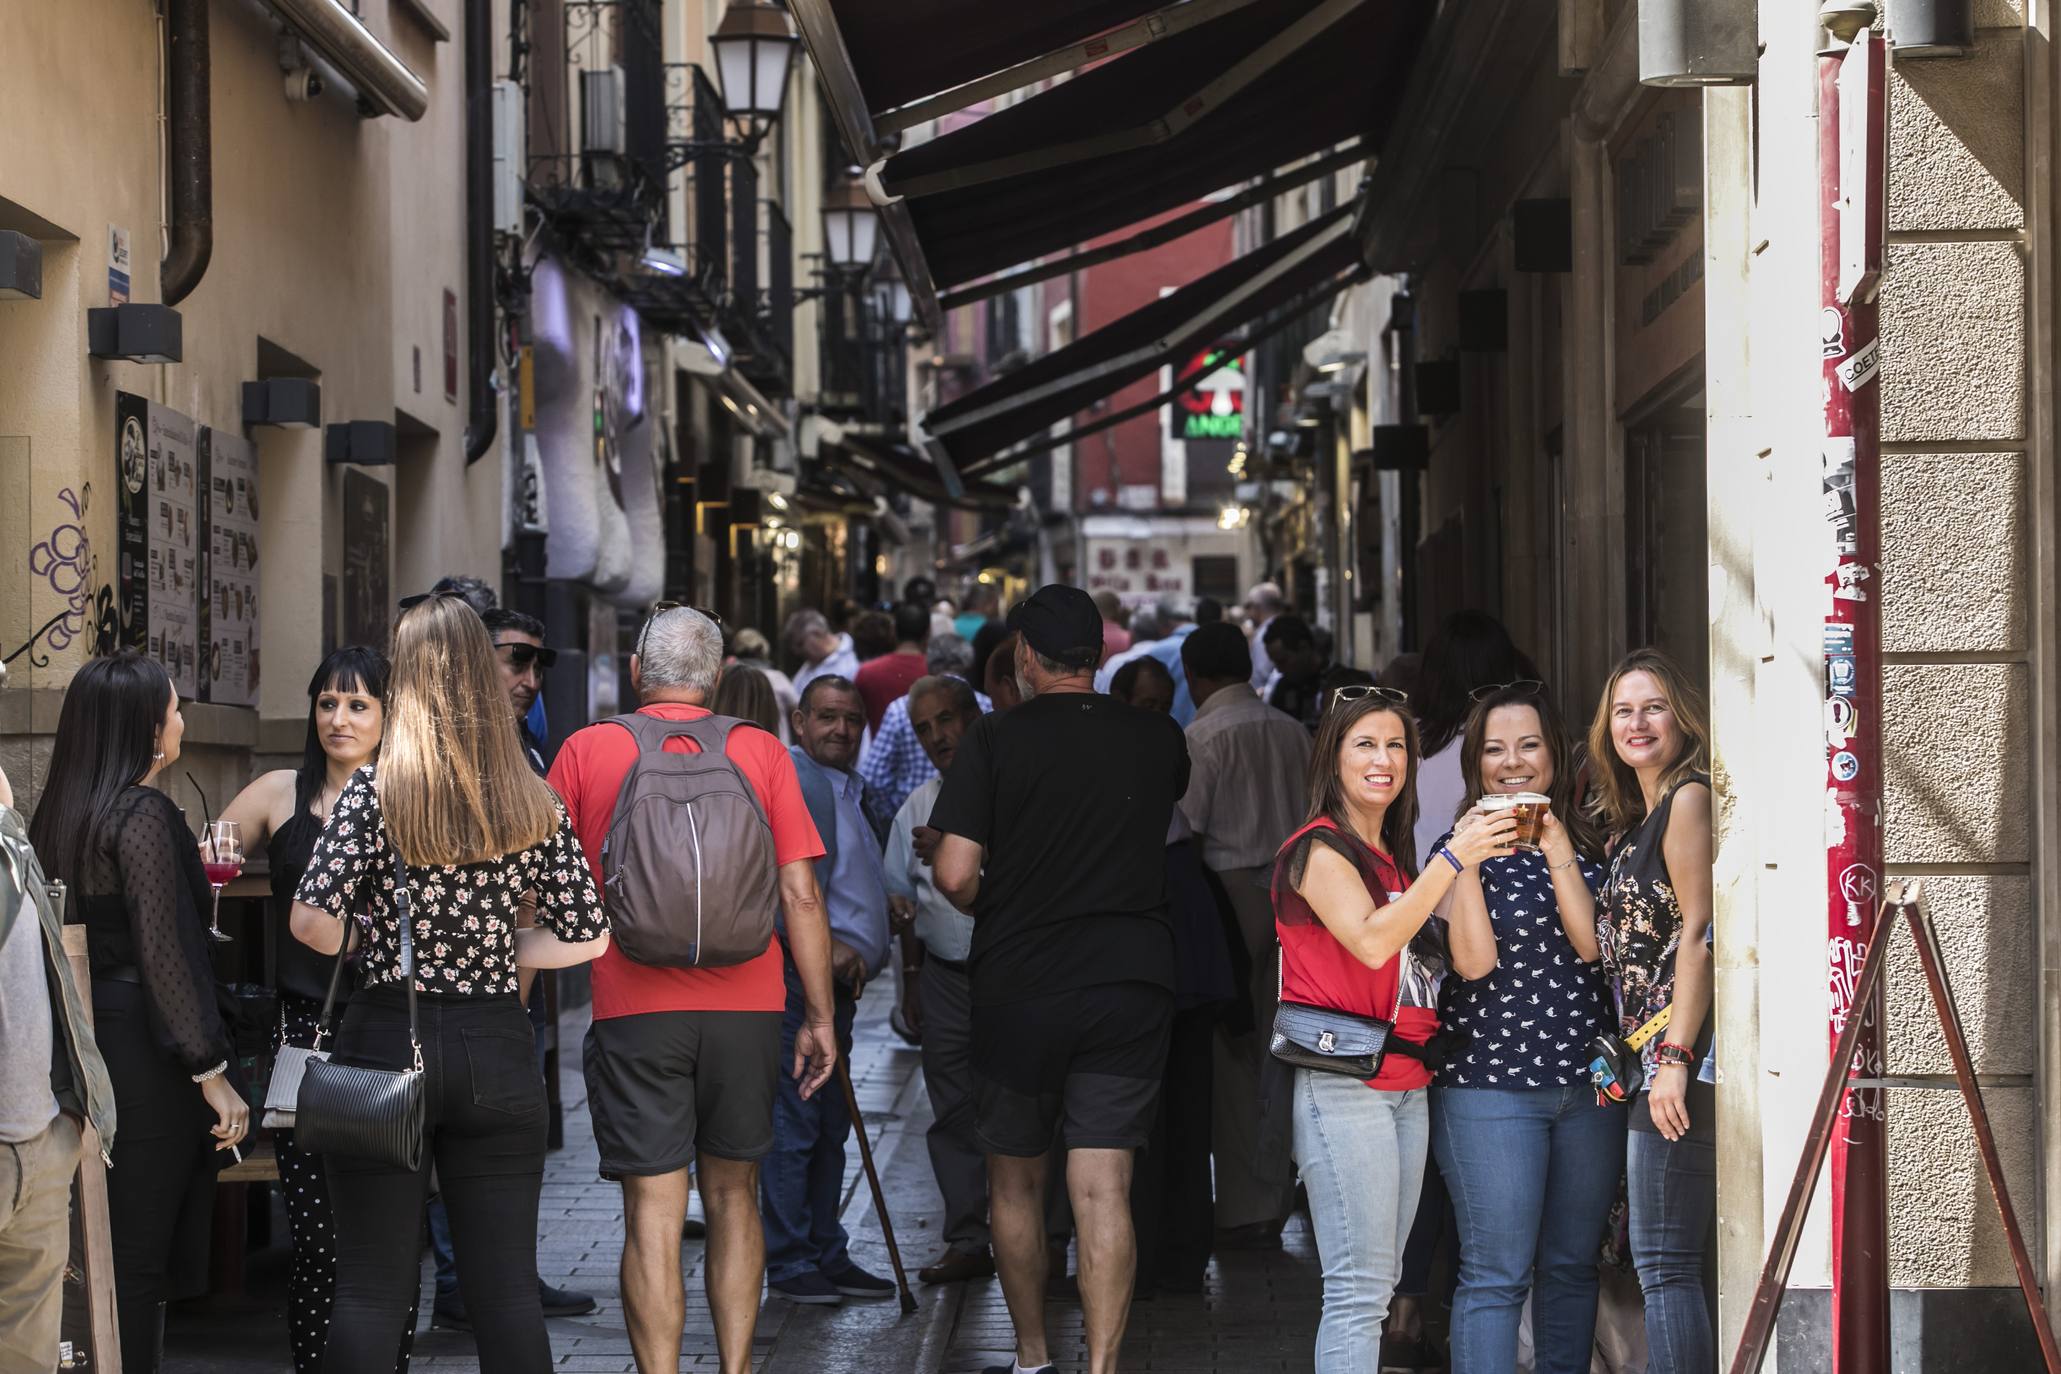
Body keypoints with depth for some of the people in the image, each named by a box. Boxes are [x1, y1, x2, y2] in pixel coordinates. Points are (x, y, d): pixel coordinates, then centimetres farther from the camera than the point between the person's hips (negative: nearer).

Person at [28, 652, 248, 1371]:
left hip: (83, 1044, 8)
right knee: (139, 1259, -3)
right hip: (143, 1056, -8)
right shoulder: (144, 816, -14)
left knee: (101, 1251, 13)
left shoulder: (58, 815, 10)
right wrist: (213, 1072, -16)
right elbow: (163, 954, -18)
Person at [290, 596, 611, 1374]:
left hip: (388, 1040, -2)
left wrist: (372, 940, 4)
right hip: (498, 1050, 2)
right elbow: (587, 936, 4)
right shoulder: (532, 803, 3)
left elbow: (312, 919, -15)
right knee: (506, 1286, 6)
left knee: (371, 1288, 2)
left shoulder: (377, 791, -6)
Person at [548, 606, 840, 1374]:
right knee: (733, 1197, 15)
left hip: (635, 1010, -2)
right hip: (746, 1007, 2)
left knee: (653, 1214, -1)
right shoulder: (761, 752, 4)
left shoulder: (586, 751, 3)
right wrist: (819, 1016, 6)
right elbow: (800, 893, 0)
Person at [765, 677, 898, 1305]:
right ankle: (789, 1262, -3)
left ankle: (826, 1255, 18)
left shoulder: (843, 788, 21)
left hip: (836, 977, 10)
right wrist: (826, 947, -22)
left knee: (830, 1128, 13)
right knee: (794, 1126, -7)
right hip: (798, 977, -10)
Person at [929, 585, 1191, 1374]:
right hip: (1130, 983, 2)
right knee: (1104, 1191, -2)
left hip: (1018, 987, -1)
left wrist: (989, 911, 9)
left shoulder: (996, 740, -7)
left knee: (1016, 1182, 15)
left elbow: (955, 874, -11)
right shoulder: (1158, 741, 3)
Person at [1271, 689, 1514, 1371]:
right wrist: (1452, 860, -20)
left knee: (1378, 1285, 8)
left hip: (1406, 1085, 9)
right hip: (1344, 1088, -9)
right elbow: (1371, 941, -21)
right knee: (1359, 1290, -12)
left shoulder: (1394, 859, 20)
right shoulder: (1319, 849, -6)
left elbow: (1430, 959, 22)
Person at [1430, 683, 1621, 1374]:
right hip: (1489, 1083, -4)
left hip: (1588, 1083, 4)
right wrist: (1469, 859, -18)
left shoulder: (1586, 844, 10)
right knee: (1497, 1273, -8)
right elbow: (1475, 961, -11)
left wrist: (1558, 852, -15)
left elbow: (1591, 944, -5)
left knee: (1572, 1266, 10)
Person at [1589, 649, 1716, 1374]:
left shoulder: (1689, 799, -7)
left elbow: (1698, 934, -15)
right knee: (1672, 1261, 10)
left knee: (1663, 1261, -11)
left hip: (1684, 1058, -10)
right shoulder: (1633, 819, 21)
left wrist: (1675, 1057, -20)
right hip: (1659, 1062, 10)